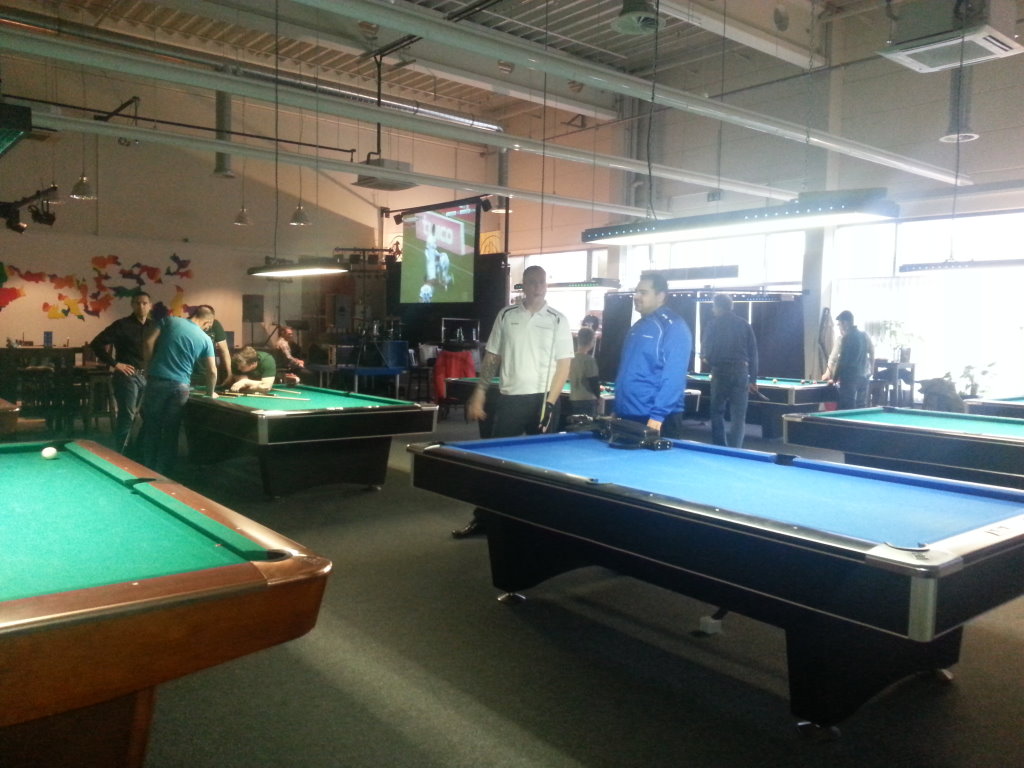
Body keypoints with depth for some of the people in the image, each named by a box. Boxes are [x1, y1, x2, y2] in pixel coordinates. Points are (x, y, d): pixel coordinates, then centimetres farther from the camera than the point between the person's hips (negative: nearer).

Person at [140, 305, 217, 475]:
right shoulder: (205, 339, 4)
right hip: (180, 386, -1)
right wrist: (211, 392, 20)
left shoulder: (170, 320, 6)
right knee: (171, 432, 10)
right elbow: (212, 371, 4)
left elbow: (149, 342, -1)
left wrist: (149, 367, 9)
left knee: (151, 427, 12)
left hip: (157, 381, 1)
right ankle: (163, 473, 15)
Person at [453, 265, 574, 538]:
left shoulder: (558, 320, -1)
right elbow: (492, 357, 9)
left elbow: (564, 364, -4)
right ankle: (483, 517, 14)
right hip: (508, 398, 2)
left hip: (542, 399, -2)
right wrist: (479, 394, 2)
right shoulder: (506, 315, 5)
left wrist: (550, 403, -12)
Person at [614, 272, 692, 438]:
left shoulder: (674, 327, -11)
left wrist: (658, 415, -23)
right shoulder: (637, 327, 16)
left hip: (654, 420, -8)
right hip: (626, 417, 8)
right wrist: (616, 411, 16)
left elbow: (674, 377, -18)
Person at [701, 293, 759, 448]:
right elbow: (753, 353, 9)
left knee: (717, 412, 12)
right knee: (739, 416, 3)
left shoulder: (714, 324, -1)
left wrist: (705, 357, 21)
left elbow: (706, 351, -3)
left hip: (720, 372, -2)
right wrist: (753, 379, 12)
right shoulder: (744, 324, 9)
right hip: (741, 371, 2)